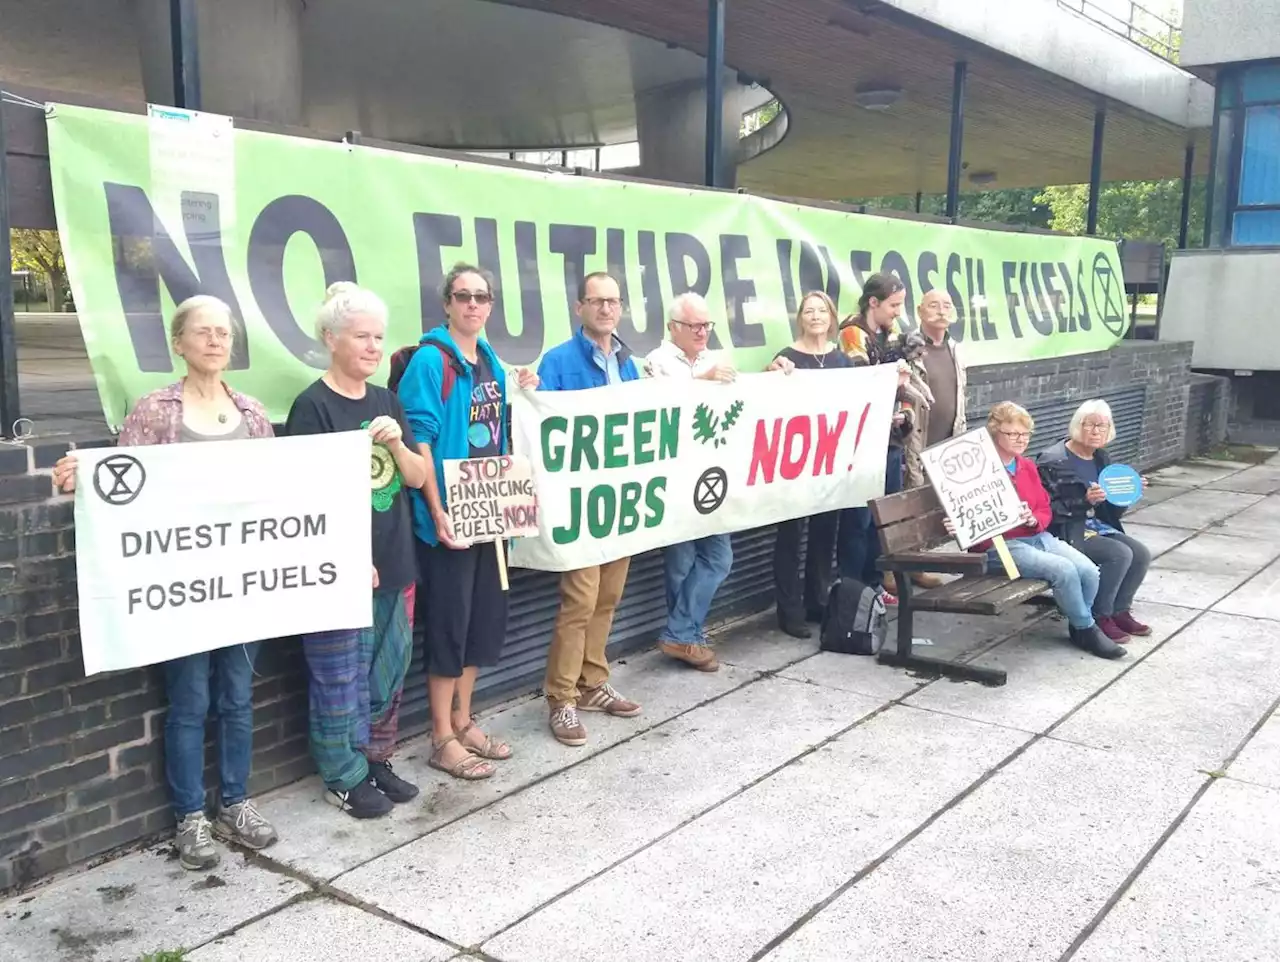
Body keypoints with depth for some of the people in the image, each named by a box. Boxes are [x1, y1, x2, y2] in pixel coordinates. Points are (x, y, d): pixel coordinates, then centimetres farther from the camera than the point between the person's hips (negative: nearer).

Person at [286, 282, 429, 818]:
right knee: (341, 677, 3)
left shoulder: (386, 401, 10)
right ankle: (343, 779, 17)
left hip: (394, 565, 7)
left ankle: (376, 759, 31)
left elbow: (418, 478, 9)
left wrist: (396, 443, -11)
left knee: (388, 671, 15)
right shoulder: (313, 407, -10)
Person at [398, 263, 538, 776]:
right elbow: (420, 439, -17)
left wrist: (522, 397, 4)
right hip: (450, 514, -8)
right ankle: (443, 740, 13)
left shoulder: (491, 361, 13)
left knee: (486, 617, 14)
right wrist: (437, 511, -23)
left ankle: (462, 722, 29)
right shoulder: (430, 359, -11)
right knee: (449, 622, 0)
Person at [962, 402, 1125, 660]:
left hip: (1038, 537, 7)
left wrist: (1034, 520, -5)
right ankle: (1087, 630, -4)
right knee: (1064, 570, -26)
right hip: (1000, 546, -7)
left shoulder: (1028, 467, 16)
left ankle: (1078, 625, 10)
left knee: (1089, 571, -14)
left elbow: (1045, 510, 18)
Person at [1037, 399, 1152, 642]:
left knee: (1141, 554, -8)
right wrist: (1085, 500, -29)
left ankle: (1120, 611, 9)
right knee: (1120, 554, -23)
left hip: (1096, 525, 8)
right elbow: (1049, 510, -18)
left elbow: (1112, 511, 17)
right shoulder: (1054, 461, -12)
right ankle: (1099, 618, -10)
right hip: (1066, 531, -8)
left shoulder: (1102, 459, 12)